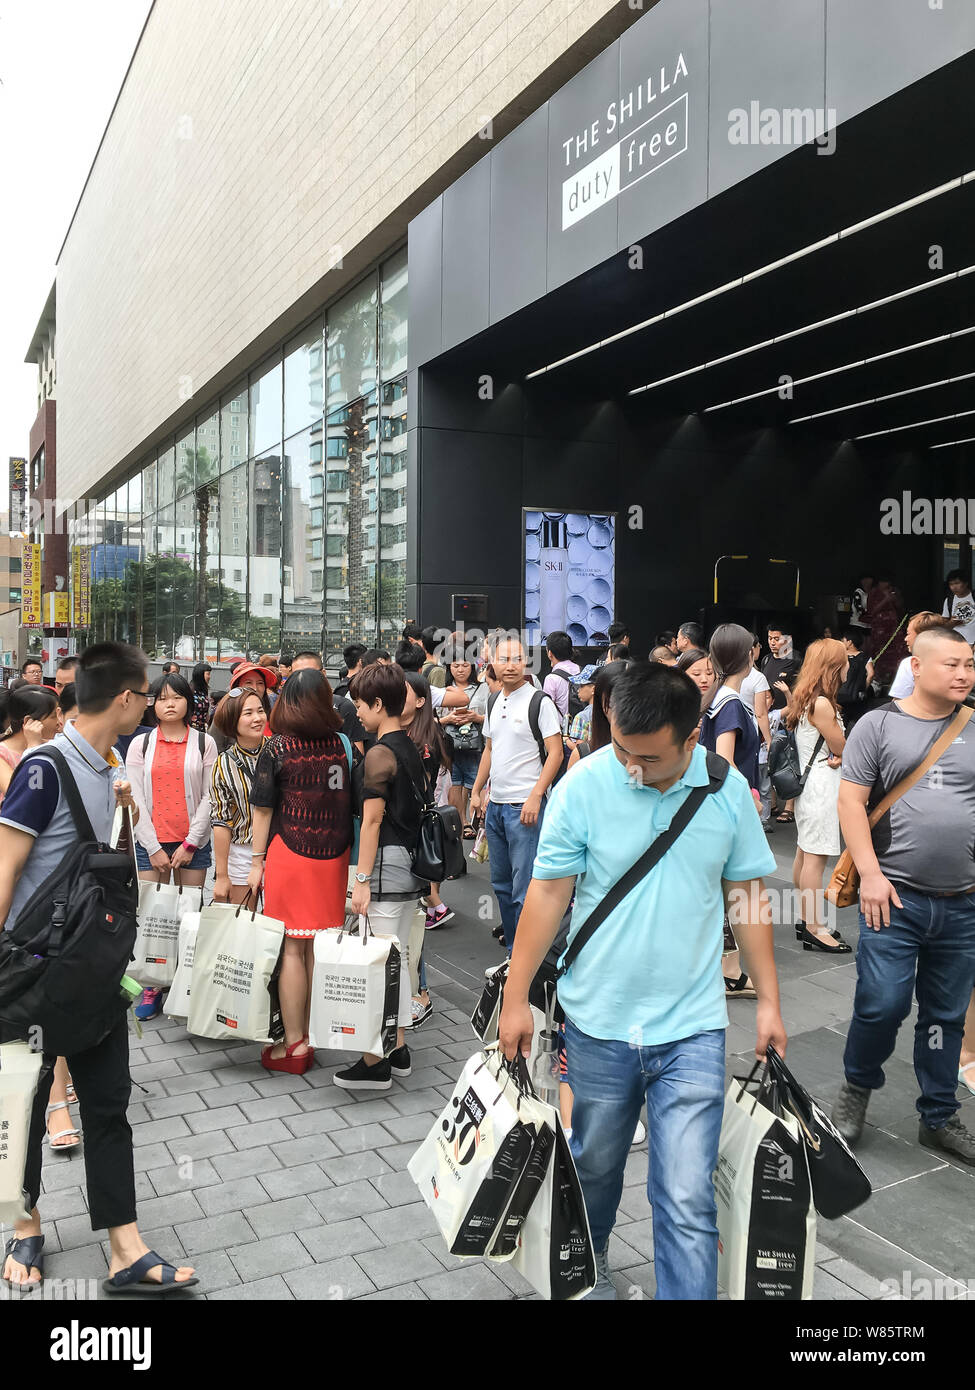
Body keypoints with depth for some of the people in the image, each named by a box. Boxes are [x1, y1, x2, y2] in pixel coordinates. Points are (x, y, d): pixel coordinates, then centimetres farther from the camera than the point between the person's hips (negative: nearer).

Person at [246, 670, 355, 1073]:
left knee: (291, 949, 5)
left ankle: (294, 1044, 11)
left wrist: (257, 861, 3)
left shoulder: (278, 748, -9)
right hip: (333, 857, 3)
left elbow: (262, 809, -6)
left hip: (289, 855, -3)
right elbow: (351, 802, 4)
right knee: (320, 948, 12)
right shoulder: (344, 745, -1)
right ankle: (313, 1036, 22)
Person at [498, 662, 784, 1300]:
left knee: (688, 1199, -2)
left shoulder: (728, 790, -6)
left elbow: (748, 894, 5)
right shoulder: (583, 785, -12)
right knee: (596, 1164, 22)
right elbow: (548, 893, -6)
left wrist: (769, 1001, 6)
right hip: (599, 1022, 1)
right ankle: (591, 1258, 51)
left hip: (692, 1029, 0)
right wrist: (517, 997, -3)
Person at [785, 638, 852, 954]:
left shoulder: (805, 700, 11)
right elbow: (842, 748, -12)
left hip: (810, 782, 10)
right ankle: (816, 930, -3)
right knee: (816, 857, -7)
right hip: (821, 785, -10)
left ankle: (807, 920, 23)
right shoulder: (821, 704, -19)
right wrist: (841, 756, 9)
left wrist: (837, 756, -6)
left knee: (805, 852, 14)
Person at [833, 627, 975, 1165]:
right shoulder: (880, 724, -1)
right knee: (882, 1004, -5)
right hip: (895, 897, -3)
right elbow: (851, 802, -4)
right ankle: (857, 1086, 24)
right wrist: (871, 875, -11)